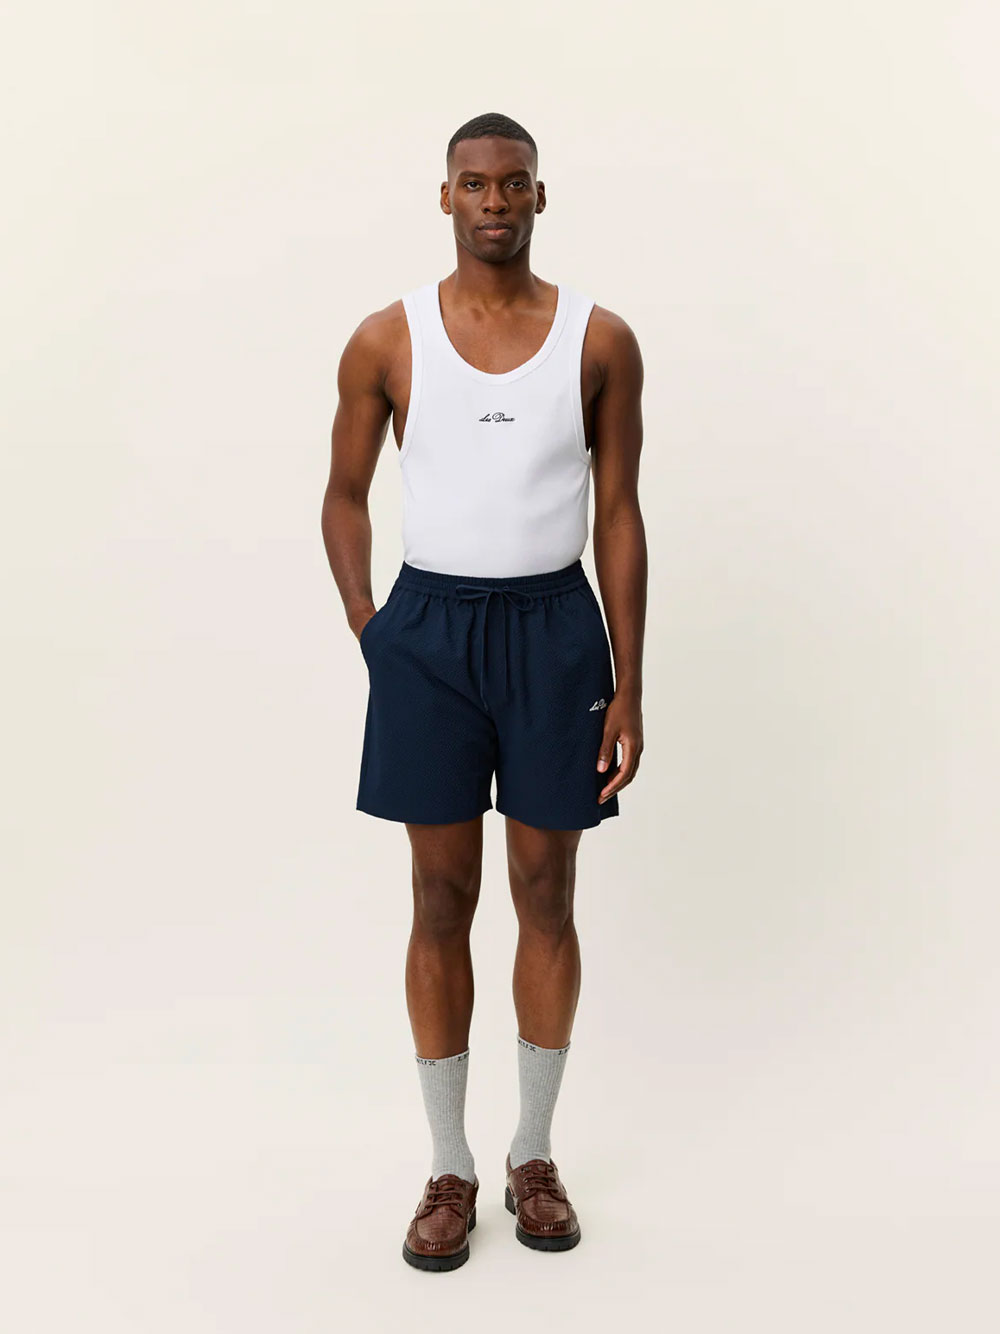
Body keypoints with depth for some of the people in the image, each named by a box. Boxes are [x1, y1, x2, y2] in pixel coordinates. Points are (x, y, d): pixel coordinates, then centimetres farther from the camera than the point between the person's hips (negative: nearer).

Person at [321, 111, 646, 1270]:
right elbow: (345, 496, 10)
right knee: (441, 902, 6)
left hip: (554, 625, 0)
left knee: (546, 896, 8)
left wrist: (629, 686, -2)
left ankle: (534, 1157, 26)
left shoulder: (601, 340, -1)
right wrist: (367, 633, 1)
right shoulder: (387, 339, 0)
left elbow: (619, 516, 1)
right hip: (428, 625, 0)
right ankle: (450, 1169, 21)